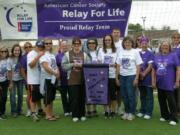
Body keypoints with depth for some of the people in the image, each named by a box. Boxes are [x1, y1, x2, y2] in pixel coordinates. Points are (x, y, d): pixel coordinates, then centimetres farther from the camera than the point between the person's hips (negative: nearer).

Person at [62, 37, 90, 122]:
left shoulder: (84, 55, 10)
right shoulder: (67, 54, 6)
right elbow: (64, 66, -3)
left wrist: (81, 65, -12)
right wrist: (73, 64, -13)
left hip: (82, 79, 2)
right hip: (72, 80, -2)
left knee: (82, 97, 7)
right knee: (74, 98, -1)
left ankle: (82, 114, 18)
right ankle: (75, 115, 9)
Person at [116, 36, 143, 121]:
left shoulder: (135, 52, -1)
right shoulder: (121, 53, 10)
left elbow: (138, 66, -4)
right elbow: (118, 66, 11)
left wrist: (136, 78, -10)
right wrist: (117, 77, 7)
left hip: (131, 76, -4)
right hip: (122, 76, 4)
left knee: (131, 95, -2)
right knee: (124, 95, 8)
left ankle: (131, 113, 11)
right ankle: (126, 112, 21)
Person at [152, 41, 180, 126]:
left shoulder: (173, 56, -2)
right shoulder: (156, 57, 9)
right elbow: (154, 70, 12)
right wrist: (153, 81, 7)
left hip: (169, 83, -5)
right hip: (159, 83, 5)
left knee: (171, 100, -5)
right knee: (161, 100, 12)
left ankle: (173, 118, 4)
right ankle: (164, 115, 27)